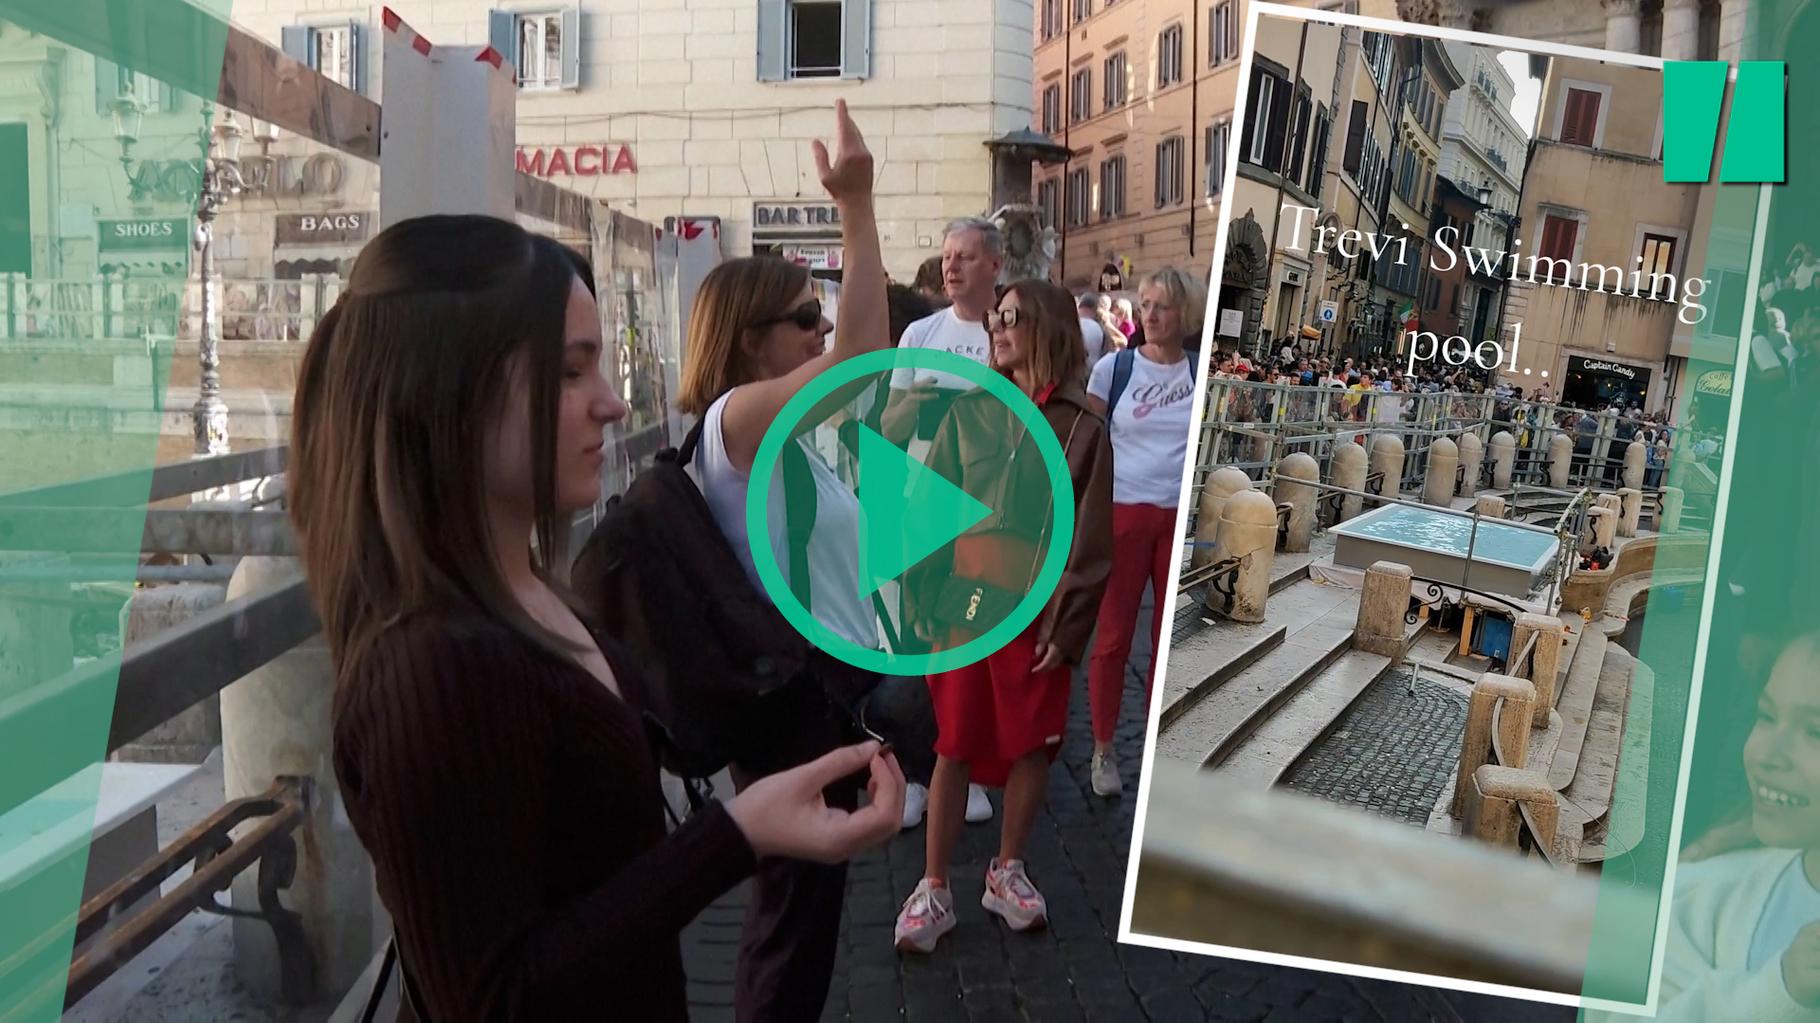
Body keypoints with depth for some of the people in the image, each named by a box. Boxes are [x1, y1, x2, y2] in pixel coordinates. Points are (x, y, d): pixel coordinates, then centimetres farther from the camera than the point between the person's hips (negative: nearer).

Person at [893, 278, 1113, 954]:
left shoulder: (1083, 429, -2)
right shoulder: (969, 413, 2)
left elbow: (1090, 541, -2)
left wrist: (1067, 629, -7)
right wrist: (928, 605, -4)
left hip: (1039, 618, 0)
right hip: (966, 607, 0)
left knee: (1031, 747, 9)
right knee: (954, 749, 4)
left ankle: (1007, 872, 30)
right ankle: (934, 889, 16)